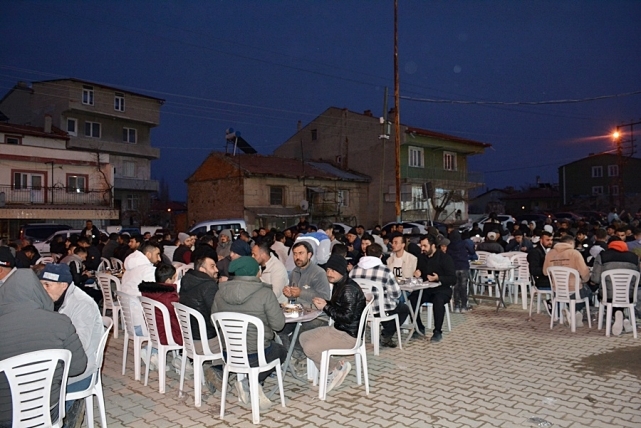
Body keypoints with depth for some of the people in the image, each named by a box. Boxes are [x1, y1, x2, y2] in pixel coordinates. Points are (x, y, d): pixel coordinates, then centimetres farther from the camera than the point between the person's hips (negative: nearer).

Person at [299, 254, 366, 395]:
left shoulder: (349, 289, -22)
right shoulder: (339, 285, 8)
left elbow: (347, 317, -26)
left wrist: (326, 307, -20)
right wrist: (323, 303, -4)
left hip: (348, 335, -11)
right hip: (337, 328, 11)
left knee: (309, 348, -19)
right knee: (304, 337, 9)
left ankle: (338, 367, 3)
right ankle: (331, 372, 9)